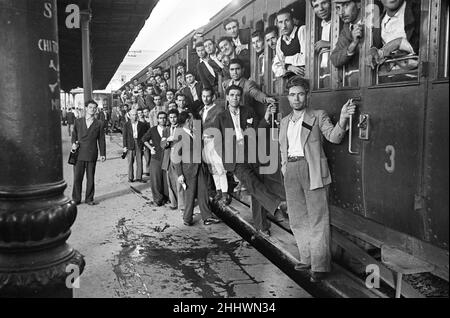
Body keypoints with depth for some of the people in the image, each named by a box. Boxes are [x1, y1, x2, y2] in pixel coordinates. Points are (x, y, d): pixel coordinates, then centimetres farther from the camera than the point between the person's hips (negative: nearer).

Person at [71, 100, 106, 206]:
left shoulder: (98, 124, 7)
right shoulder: (78, 121, 10)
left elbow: (101, 140, 7)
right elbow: (74, 135, 16)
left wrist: (103, 154, 2)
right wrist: (73, 144, -3)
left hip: (92, 155, -1)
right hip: (79, 154, 1)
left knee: (90, 178, 5)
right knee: (77, 177, 1)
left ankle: (89, 199, 16)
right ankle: (76, 199, 12)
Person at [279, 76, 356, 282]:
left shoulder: (318, 117, 3)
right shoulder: (285, 122, 19)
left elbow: (334, 137, -11)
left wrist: (342, 118, -28)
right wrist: (284, 166, 13)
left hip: (312, 170, -5)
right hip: (291, 171, 6)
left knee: (317, 219, -4)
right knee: (297, 219, 11)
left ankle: (319, 265, 3)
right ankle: (307, 258, 25)